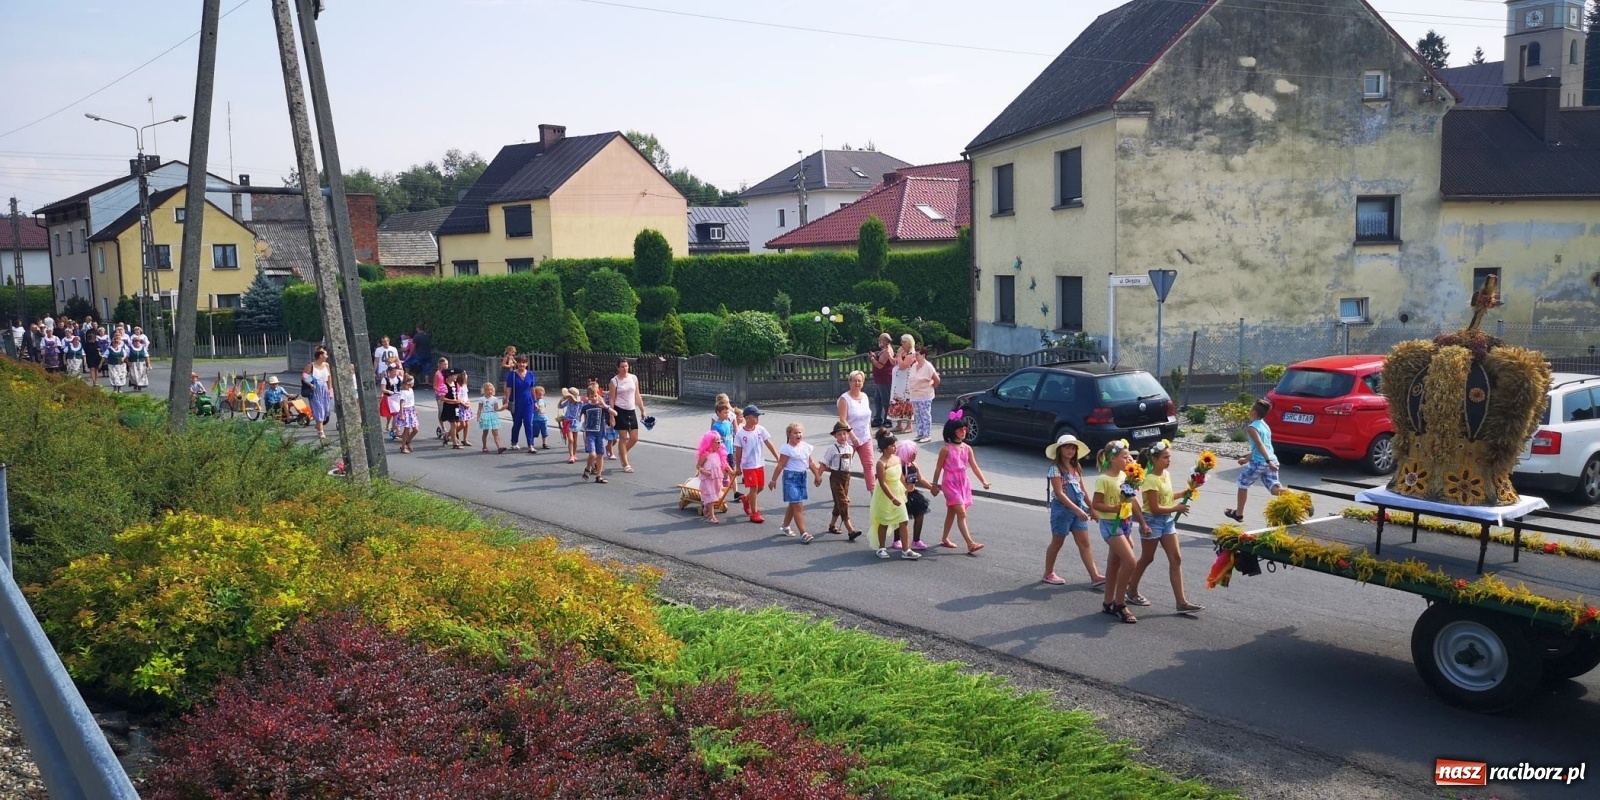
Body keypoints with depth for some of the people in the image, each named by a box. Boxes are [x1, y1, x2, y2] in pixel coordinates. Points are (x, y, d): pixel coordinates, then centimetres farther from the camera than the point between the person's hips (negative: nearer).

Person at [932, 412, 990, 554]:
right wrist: (935, 485, -2)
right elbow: (939, 468, -5)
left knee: (952, 511, 17)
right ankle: (970, 544, -16)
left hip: (963, 483, 6)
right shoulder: (946, 449, -12)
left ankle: (945, 539, 31)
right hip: (950, 483, -6)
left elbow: (974, 466, 2)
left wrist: (983, 480, -9)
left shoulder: (967, 448, 4)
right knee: (961, 512, -13)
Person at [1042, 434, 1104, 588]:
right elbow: (1059, 493, -18)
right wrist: (1076, 510, -22)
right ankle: (1048, 574, 21)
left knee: (1084, 543, 1)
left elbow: (1083, 489, 15)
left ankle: (1095, 577, -3)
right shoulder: (1056, 468, -12)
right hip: (1062, 509, -6)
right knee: (1057, 542, 6)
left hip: (1078, 508, 6)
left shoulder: (1076, 468, 10)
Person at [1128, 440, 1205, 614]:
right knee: (1146, 559, 6)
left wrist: (1182, 495, 1)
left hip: (1167, 520, 8)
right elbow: (1155, 508, -21)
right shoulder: (1150, 479, -20)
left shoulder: (1167, 474, 5)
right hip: (1152, 521, -7)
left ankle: (1181, 602, 1)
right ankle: (1131, 593, 25)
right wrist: (1177, 508, -13)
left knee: (1176, 559, 1)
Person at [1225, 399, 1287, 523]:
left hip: (1259, 462, -7)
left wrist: (1268, 461, -31)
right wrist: (1247, 459, 36)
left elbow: (1260, 445, -22)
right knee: (1274, 488, -1)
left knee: (1243, 484, 14)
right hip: (1271, 460, 7)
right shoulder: (1265, 426, 18)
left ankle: (1238, 514, 23)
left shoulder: (1251, 427, -9)